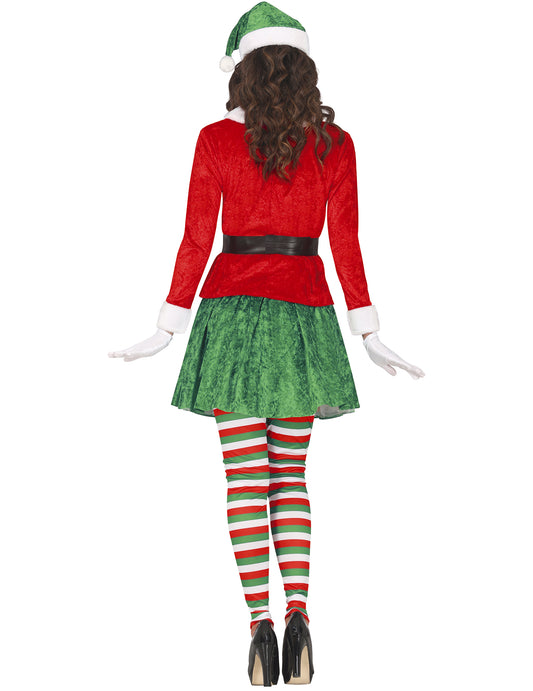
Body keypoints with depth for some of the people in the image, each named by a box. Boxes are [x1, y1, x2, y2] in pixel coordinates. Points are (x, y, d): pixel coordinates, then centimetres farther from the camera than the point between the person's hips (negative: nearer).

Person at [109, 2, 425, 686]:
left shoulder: (216, 139, -2)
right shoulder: (334, 145, 1)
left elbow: (196, 242, -3)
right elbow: (346, 246, 0)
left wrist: (167, 329, 3)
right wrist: (369, 334, 6)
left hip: (233, 310, -1)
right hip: (304, 318, 2)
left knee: (245, 477, 2)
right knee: (291, 476, 12)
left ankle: (259, 623, -6)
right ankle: (298, 610, -4)